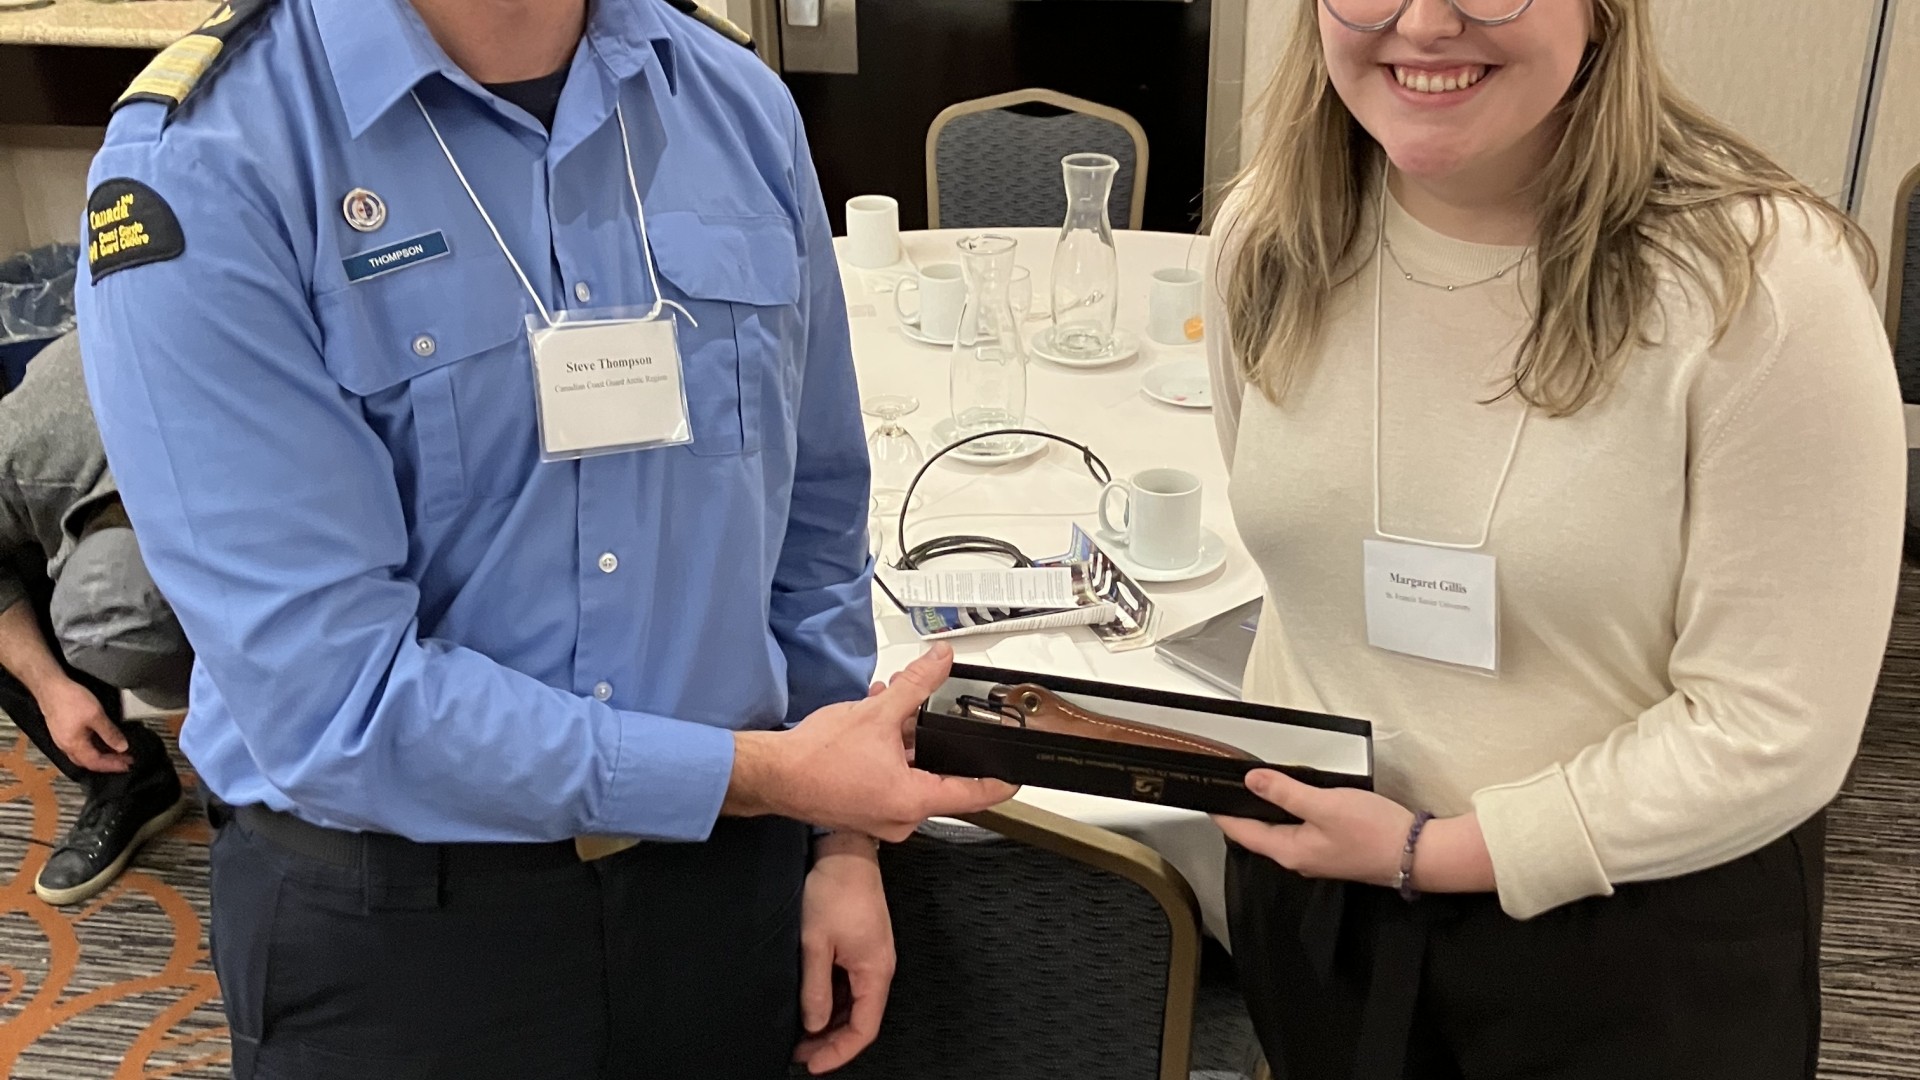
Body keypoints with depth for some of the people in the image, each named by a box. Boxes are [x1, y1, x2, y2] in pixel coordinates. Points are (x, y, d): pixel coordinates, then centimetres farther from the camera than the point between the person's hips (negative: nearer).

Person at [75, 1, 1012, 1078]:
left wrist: (842, 836, 5)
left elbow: (813, 513, 7)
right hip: (391, 916, -4)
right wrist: (764, 775, -19)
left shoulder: (739, 103, -2)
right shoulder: (198, 164, -18)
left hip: (722, 873, 5)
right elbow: (334, 700, -22)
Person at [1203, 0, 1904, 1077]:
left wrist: (1431, 853, -18)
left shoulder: (1764, 279, -21)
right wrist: (1278, 777, 2)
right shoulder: (1269, 239, -7)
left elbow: (1773, 732, -19)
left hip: (1639, 938, -3)